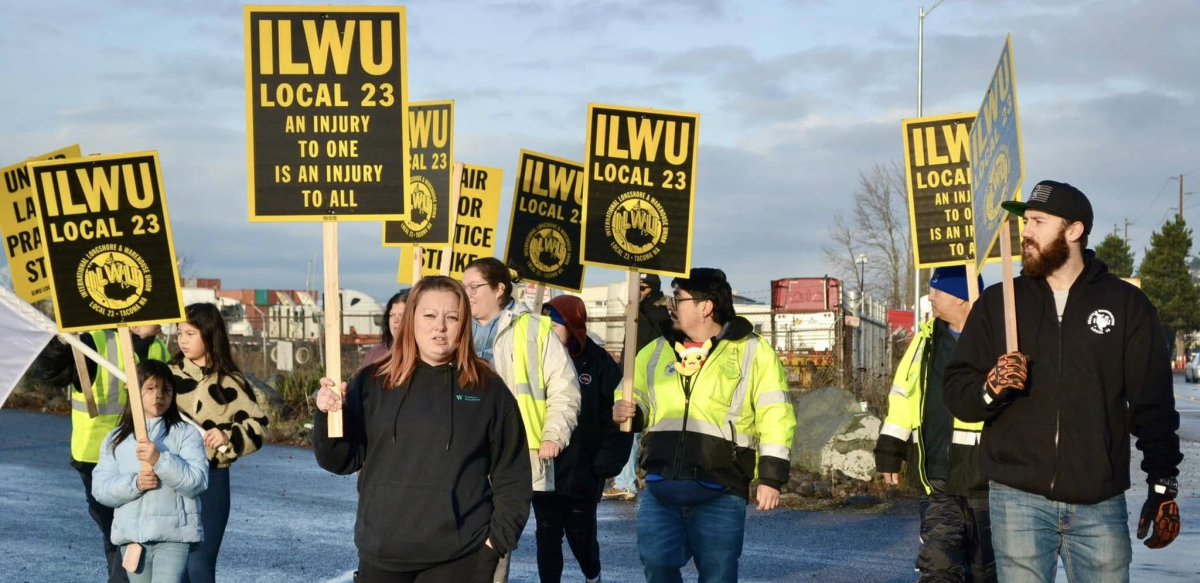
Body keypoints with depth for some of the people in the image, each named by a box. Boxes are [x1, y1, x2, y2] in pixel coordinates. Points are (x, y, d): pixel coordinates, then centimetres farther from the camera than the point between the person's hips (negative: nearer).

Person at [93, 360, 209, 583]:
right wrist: (134, 484, -17)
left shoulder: (186, 434, 0)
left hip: (174, 534, -4)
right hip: (131, 536, 4)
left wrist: (160, 460, -24)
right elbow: (100, 487, 2)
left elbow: (197, 481, -11)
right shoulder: (116, 439, 10)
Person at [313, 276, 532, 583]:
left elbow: (512, 474, 5)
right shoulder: (373, 383, 5)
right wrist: (329, 416, -13)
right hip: (381, 557, 2)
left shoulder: (488, 389, 2)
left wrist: (500, 536, -5)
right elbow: (342, 459, 5)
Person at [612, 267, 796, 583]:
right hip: (660, 488, 4)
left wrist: (772, 477, -7)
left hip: (720, 493, -4)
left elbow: (775, 418, -1)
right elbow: (637, 401, 25)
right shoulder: (656, 351, 14)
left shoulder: (753, 352, 1)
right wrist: (626, 412, 0)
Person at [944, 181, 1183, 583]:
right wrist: (989, 390, -15)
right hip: (1018, 499, 1)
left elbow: (1153, 405, 5)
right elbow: (956, 392, 7)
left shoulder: (1127, 305, 5)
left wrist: (1163, 486, 0)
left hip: (1100, 504, -1)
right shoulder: (996, 304, 8)